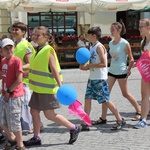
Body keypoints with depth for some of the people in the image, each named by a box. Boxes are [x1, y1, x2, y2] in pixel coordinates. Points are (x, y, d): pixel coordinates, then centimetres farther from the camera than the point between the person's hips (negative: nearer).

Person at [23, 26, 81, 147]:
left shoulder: (48, 51, -14)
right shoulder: (39, 50, 11)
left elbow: (54, 70, -19)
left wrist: (60, 86, -23)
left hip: (47, 88, -9)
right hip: (38, 87, 9)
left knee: (49, 114, -4)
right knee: (34, 111, 11)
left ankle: (73, 128, 9)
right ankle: (36, 138, 22)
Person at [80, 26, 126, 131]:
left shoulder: (99, 47, -13)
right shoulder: (92, 47, 14)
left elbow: (103, 64, -20)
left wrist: (88, 66, -19)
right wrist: (85, 66, 3)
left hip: (100, 79, -9)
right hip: (92, 78, 9)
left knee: (106, 100, -2)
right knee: (87, 99, 4)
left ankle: (120, 120, 11)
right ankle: (85, 124, 8)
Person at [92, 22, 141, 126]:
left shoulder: (125, 43, -10)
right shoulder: (111, 43, 8)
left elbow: (131, 59, -6)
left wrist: (128, 70, -13)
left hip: (121, 72, -6)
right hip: (111, 71, 6)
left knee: (126, 94, 6)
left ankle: (139, 111, 26)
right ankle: (103, 118, 3)